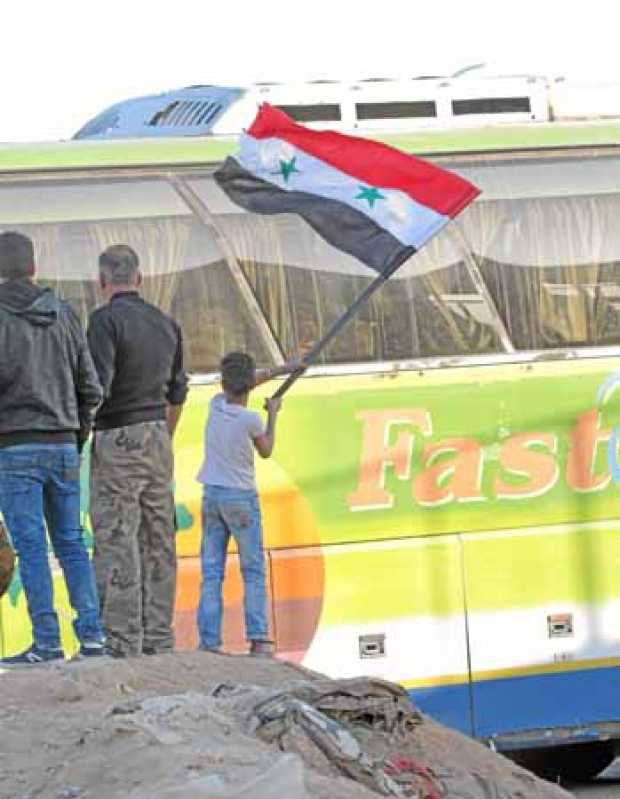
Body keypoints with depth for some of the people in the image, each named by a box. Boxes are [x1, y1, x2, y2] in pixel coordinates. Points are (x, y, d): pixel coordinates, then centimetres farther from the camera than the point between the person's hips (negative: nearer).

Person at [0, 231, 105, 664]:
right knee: (71, 542, 10)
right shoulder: (64, 315, 9)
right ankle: (92, 633, 3)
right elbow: (90, 388, 8)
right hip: (63, 445, 5)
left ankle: (47, 641, -7)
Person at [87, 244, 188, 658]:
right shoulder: (167, 323, 11)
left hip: (117, 438, -7)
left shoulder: (106, 320, -11)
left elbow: (99, 385, -19)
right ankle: (159, 639, 10)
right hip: (158, 437, 7)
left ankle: (123, 643, -10)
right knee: (158, 540, 9)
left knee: (117, 542, -6)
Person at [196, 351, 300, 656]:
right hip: (242, 497, -4)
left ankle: (209, 640, -3)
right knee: (253, 572, 2)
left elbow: (236, 387, 19)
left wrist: (279, 370, 26)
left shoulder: (216, 405, -1)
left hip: (212, 495, 4)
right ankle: (258, 638, -7)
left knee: (211, 573, 3)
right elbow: (266, 451, 5)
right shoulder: (250, 420, -13)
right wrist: (272, 416, 17)